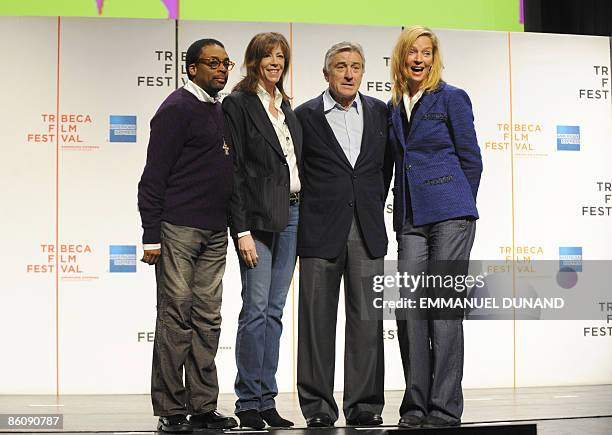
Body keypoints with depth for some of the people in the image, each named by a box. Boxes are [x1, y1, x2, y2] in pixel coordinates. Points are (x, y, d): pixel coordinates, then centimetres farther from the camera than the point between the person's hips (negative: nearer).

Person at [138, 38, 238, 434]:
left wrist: (233, 225, 16)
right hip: (179, 228, -7)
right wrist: (151, 235, -14)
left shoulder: (222, 111, 18)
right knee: (176, 315, -4)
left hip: (215, 232, 8)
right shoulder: (178, 108, -5)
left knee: (208, 319, 7)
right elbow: (155, 175, -9)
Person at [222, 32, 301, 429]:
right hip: (258, 216, -7)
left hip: (291, 213, 7)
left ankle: (267, 400, 13)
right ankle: (249, 403, 1)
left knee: (275, 310, 8)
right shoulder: (239, 103, -3)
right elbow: (234, 170, -9)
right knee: (256, 309, -6)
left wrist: (301, 218, 11)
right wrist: (242, 230, -15)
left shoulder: (285, 106, 18)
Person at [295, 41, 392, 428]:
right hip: (320, 232, -2)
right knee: (317, 319, 1)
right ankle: (318, 406, 8)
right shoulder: (305, 115, 1)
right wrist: (309, 213, 3)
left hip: (367, 232, 3)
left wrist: (375, 207, 13)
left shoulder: (379, 112, 11)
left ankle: (365, 404, 9)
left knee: (367, 319, 2)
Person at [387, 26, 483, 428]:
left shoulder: (451, 98, 0)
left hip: (450, 216, -5)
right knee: (409, 308, 0)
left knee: (445, 309, -5)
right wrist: (404, 211, 14)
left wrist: (457, 208, 5)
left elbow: (471, 160, 2)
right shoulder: (394, 107, 15)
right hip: (411, 221, 5)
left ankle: (445, 407, 1)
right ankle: (416, 404, 9)